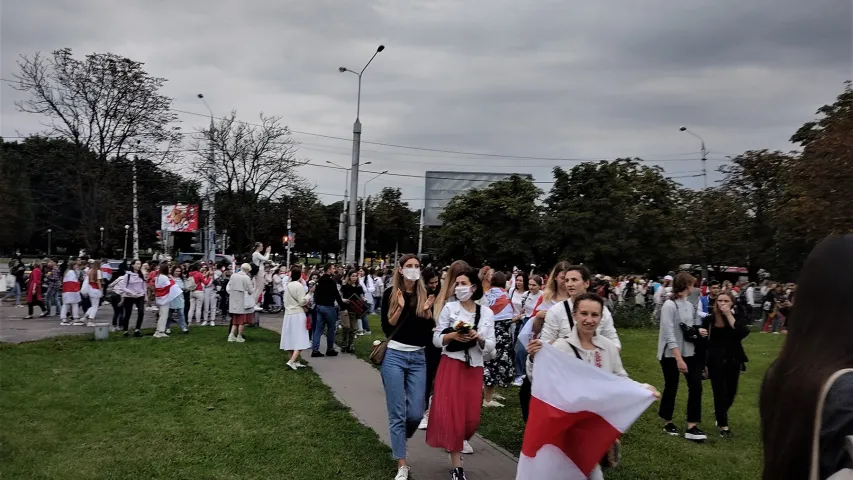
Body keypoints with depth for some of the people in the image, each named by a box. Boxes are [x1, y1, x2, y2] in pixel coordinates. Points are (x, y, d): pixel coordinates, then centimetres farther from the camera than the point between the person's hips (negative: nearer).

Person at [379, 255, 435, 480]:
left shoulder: (424, 295, 7)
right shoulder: (390, 293, -1)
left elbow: (430, 329, 7)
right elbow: (387, 328, -6)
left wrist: (428, 312, -9)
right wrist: (400, 307, -17)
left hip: (418, 358, 3)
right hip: (394, 356, -3)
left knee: (416, 413, 2)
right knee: (397, 413, -1)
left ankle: (399, 442, 34)